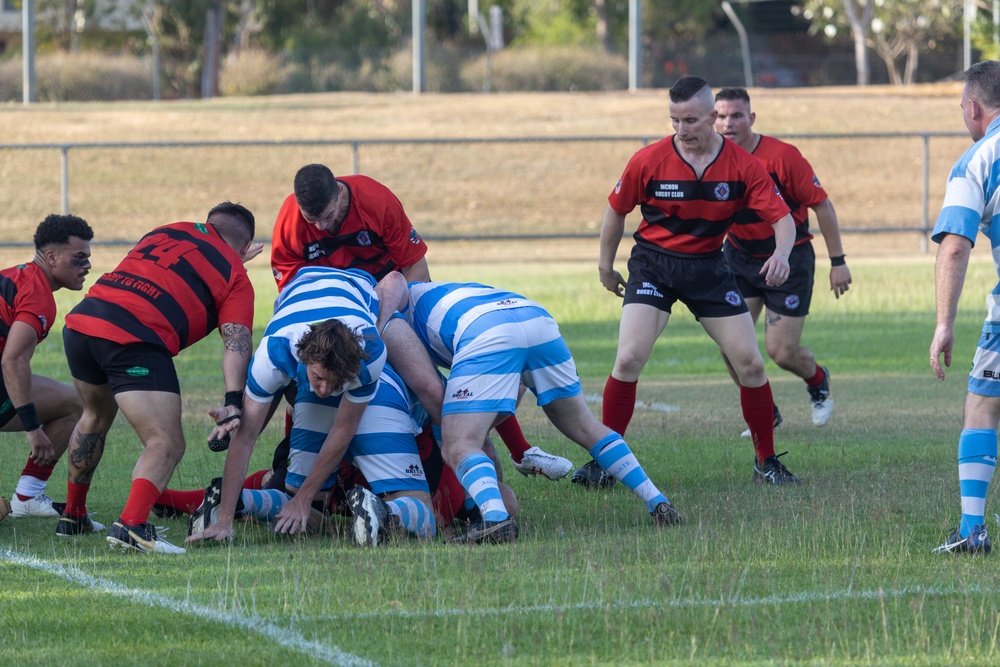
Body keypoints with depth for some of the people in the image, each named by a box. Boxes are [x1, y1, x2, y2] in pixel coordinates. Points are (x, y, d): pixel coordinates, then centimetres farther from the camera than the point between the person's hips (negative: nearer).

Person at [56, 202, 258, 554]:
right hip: (135, 340, -7)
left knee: (96, 416, 32)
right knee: (167, 444, -5)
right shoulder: (235, 277, 11)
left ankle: (72, 515, 39)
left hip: (81, 320, 7)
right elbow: (237, 340, -3)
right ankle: (132, 524, -29)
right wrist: (233, 403, -12)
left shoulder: (168, 231, 26)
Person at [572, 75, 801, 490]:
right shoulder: (648, 161, -14)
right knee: (629, 359, -18)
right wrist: (606, 265, 10)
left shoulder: (743, 166, -11)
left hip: (709, 266, 2)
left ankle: (766, 462, 15)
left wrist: (781, 253, -30)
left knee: (750, 365, -2)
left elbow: (782, 218, -9)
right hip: (653, 264, -2)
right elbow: (617, 210, 2)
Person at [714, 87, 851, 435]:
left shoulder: (782, 156, -20)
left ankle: (818, 381, 32)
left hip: (789, 258, -4)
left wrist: (838, 261, -10)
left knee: (781, 352, -5)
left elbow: (821, 204, -12)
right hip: (739, 256, 4)